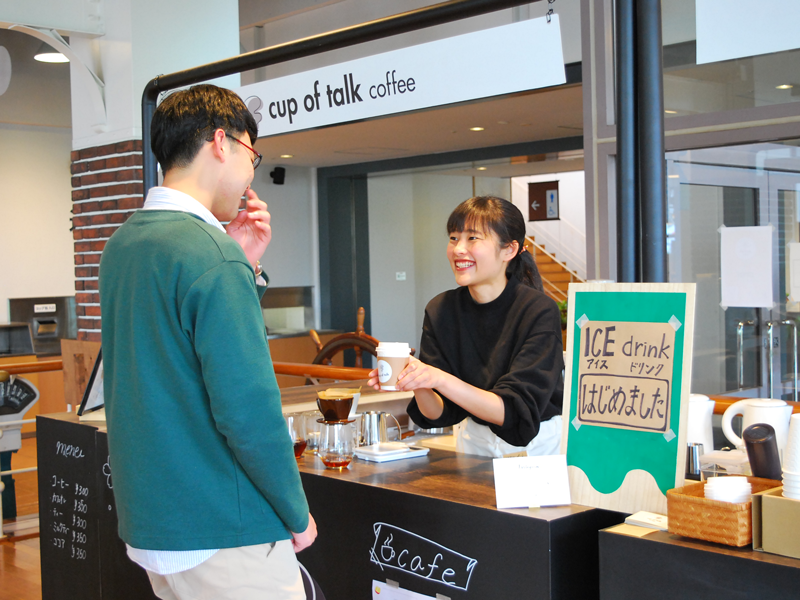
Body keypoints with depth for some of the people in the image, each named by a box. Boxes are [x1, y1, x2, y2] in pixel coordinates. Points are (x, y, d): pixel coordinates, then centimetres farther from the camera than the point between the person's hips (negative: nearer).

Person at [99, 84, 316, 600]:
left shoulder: (123, 244, 9)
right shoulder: (210, 255, -20)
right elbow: (247, 408, -24)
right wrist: (298, 515, -11)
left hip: (147, 523, 9)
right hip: (222, 536, -9)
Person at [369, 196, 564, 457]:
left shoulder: (539, 311, -14)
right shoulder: (439, 311, -2)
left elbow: (515, 411, -20)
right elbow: (440, 414, -2)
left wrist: (441, 380, -31)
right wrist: (419, 386, -24)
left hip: (539, 445, -3)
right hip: (475, 445, 4)